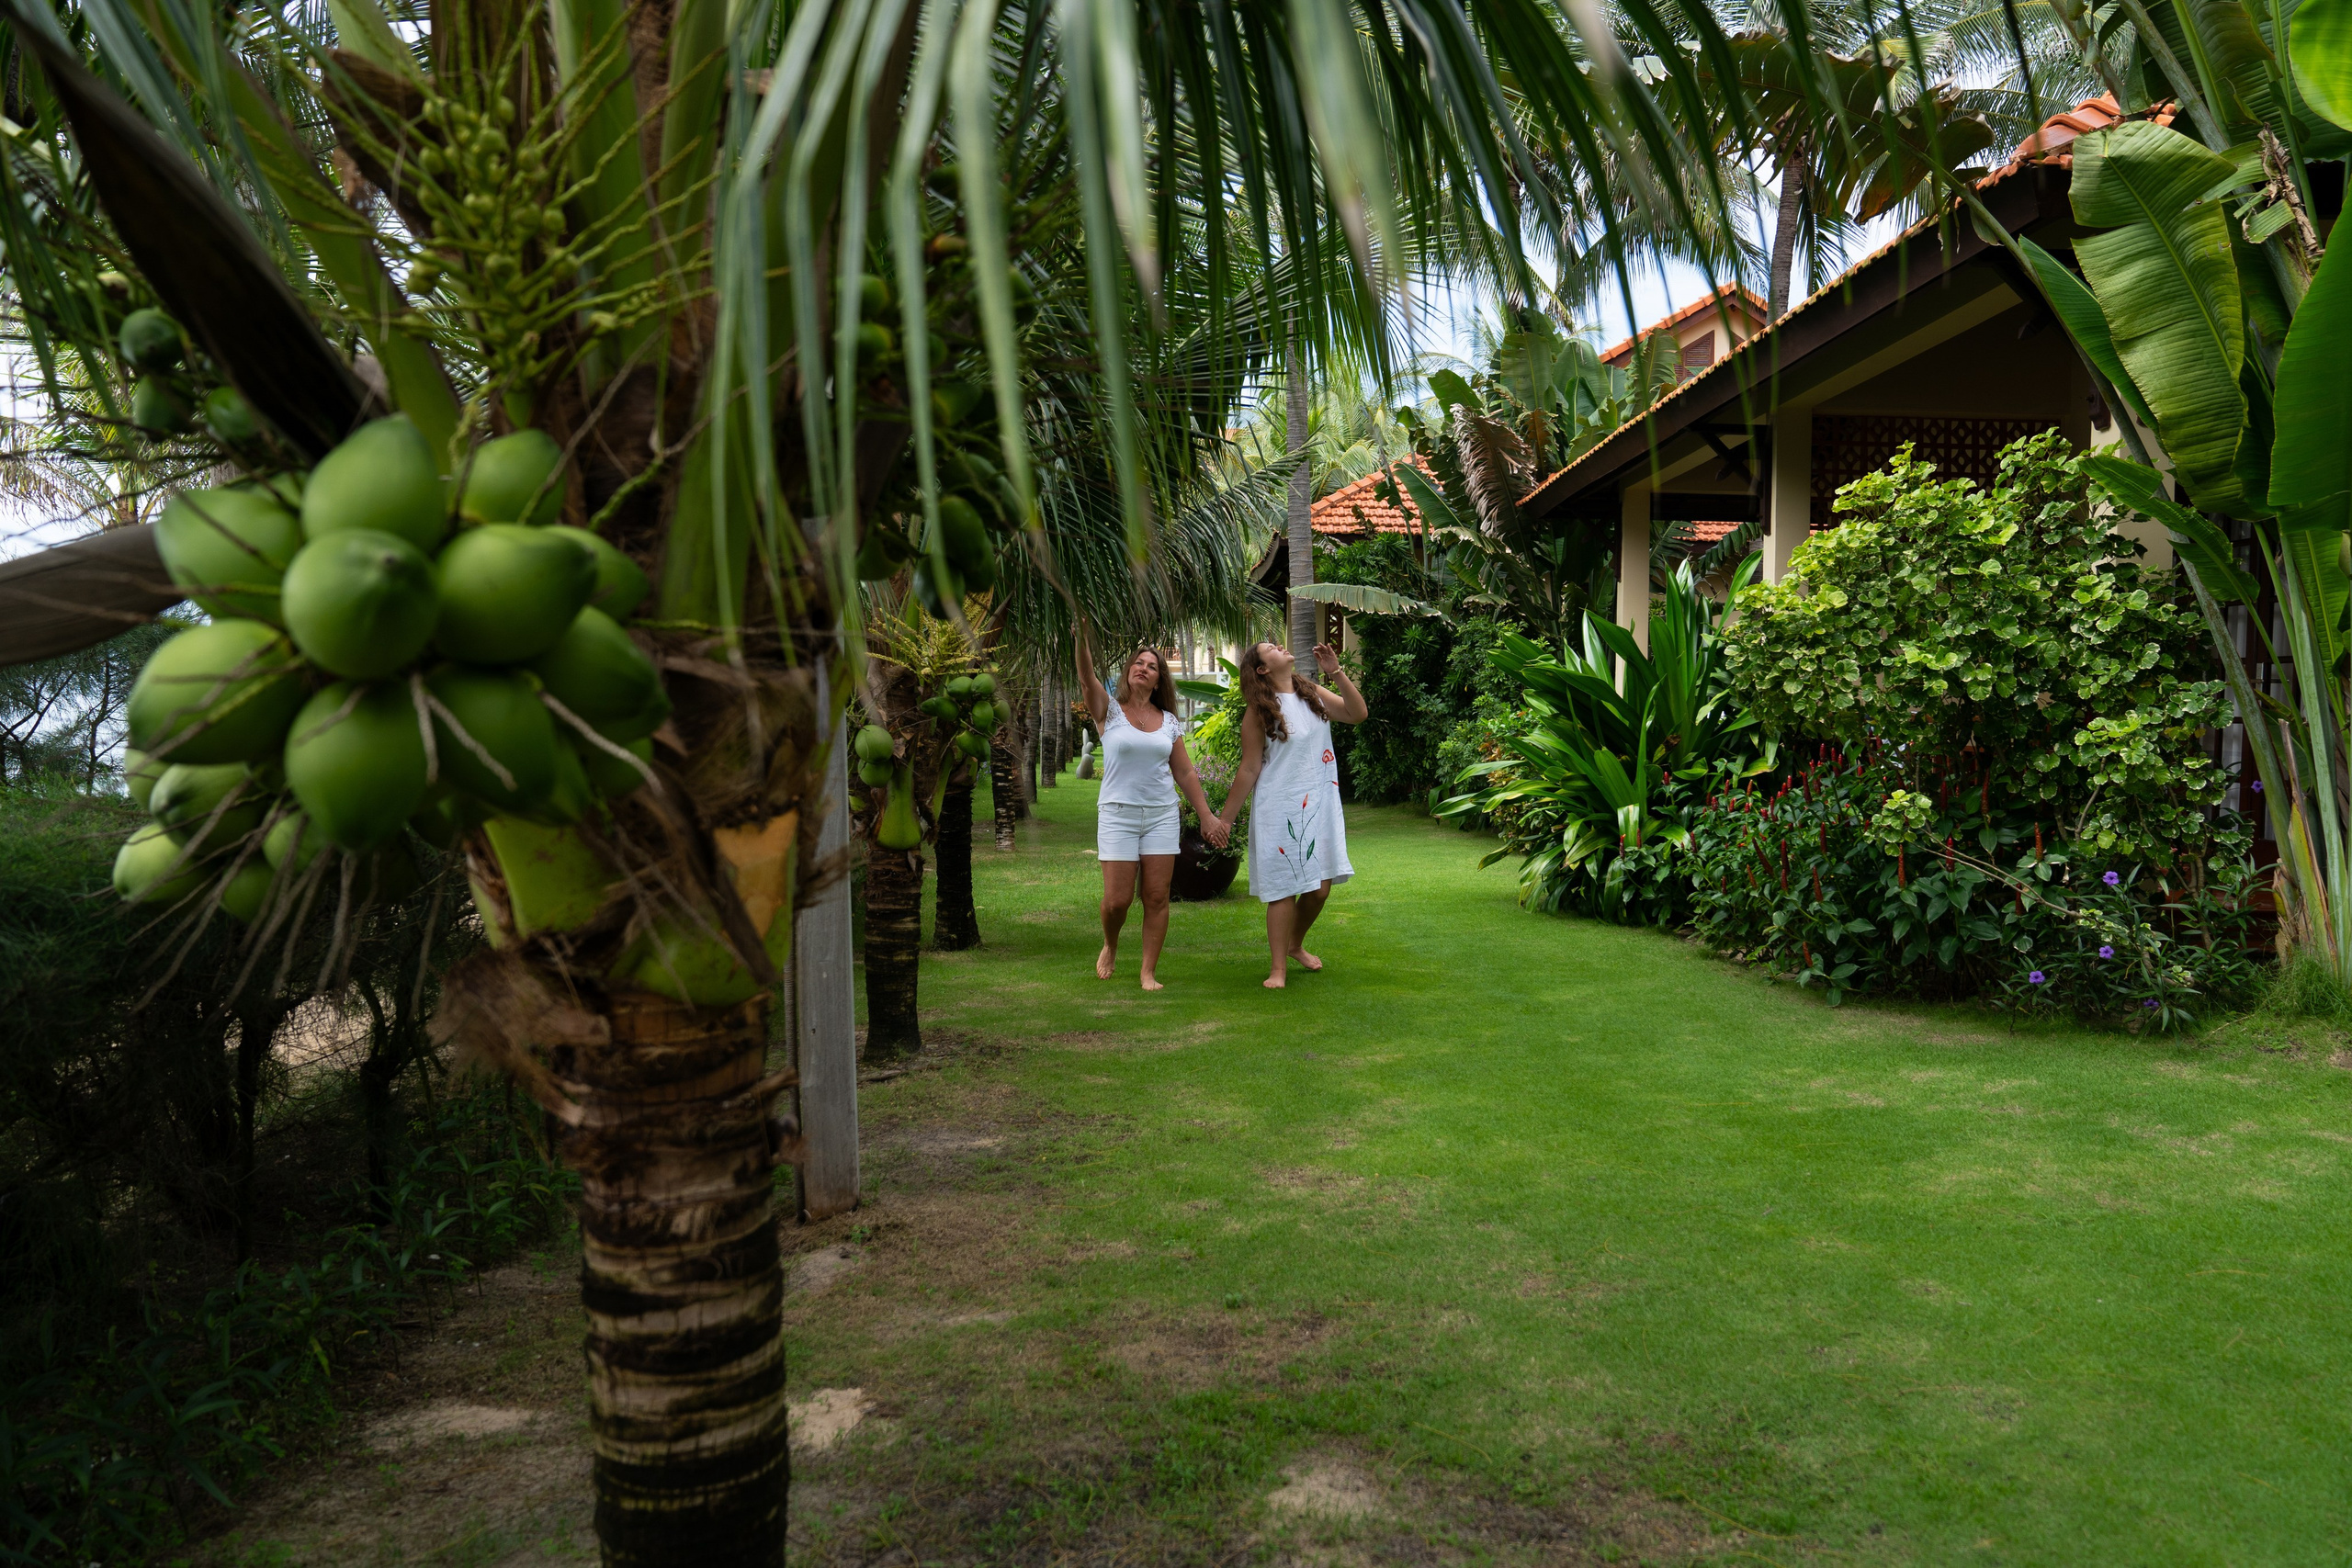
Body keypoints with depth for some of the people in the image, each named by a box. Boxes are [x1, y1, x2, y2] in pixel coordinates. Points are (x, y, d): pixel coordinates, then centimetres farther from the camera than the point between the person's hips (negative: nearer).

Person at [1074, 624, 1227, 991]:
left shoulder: (1169, 722, 9)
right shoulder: (1110, 710, 1)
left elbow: (1184, 772, 12)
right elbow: (1086, 678, -17)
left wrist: (1206, 815, 9)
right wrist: (1083, 636, -33)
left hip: (1162, 815, 3)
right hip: (1118, 813, -3)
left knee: (1157, 897, -1)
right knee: (1118, 900, -5)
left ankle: (1149, 971, 9)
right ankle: (1110, 946, 26)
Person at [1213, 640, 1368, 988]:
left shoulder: (1314, 694, 8)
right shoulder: (1259, 712, -6)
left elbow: (1358, 714, 0)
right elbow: (1249, 769, -5)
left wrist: (1336, 673, -7)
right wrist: (1226, 818, -5)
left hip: (1320, 806, 5)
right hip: (1280, 811, -5)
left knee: (1320, 887, 8)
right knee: (1284, 889, -3)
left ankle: (1296, 945, 34)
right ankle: (1279, 969, 7)